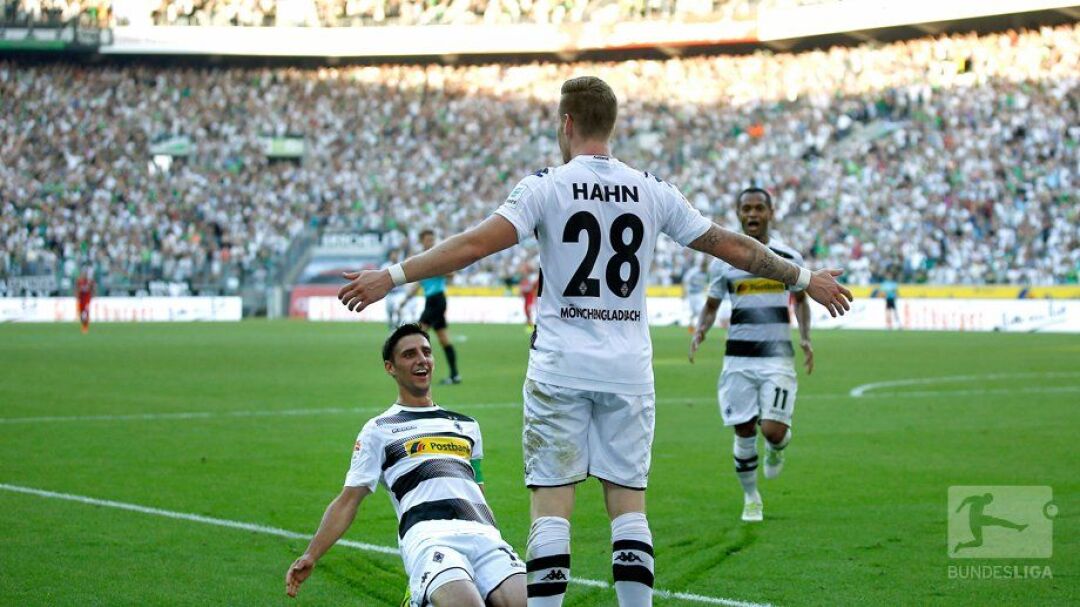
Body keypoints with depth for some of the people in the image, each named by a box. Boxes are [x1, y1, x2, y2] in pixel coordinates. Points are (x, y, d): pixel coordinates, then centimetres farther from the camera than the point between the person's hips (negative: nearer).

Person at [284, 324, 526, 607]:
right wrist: (310, 556, -1)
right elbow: (348, 501, 12)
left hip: (483, 533, 4)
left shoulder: (466, 425, 30)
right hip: (429, 536, -4)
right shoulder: (379, 430, 17)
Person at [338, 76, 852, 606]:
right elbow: (732, 247, 12)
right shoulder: (652, 191, 6)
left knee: (551, 507, -2)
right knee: (629, 507, 7)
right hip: (628, 372, 3)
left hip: (559, 369, -3)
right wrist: (804, 279, 24)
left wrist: (393, 276, -14)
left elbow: (476, 244, -15)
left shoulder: (545, 187, -5)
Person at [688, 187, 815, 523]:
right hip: (738, 358, 1)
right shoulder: (724, 260, 4)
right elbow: (712, 305, 15)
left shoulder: (789, 258, 4)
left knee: (773, 431, -13)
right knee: (744, 433, 2)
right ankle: (750, 498, 22)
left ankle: (776, 448, 25)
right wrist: (701, 330, -5)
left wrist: (805, 338, 6)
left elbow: (800, 299, 19)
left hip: (778, 356, -1)